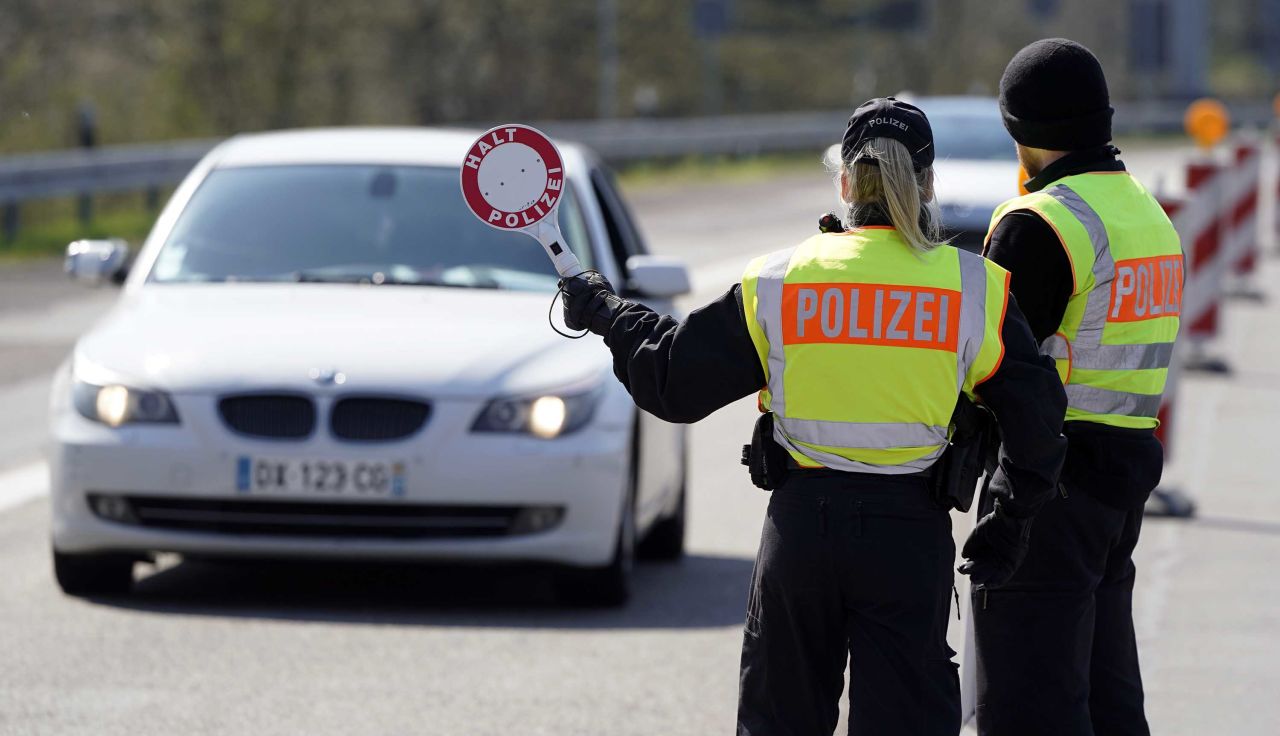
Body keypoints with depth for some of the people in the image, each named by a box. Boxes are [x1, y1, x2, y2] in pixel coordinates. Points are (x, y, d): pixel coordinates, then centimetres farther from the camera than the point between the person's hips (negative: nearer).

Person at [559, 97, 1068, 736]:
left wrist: (604, 311, 21)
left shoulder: (775, 283, -1)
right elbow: (1036, 421, 0)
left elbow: (671, 381, 5)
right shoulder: (974, 288, -3)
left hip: (801, 522, 1)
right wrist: (1007, 527, 14)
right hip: (911, 536, -1)